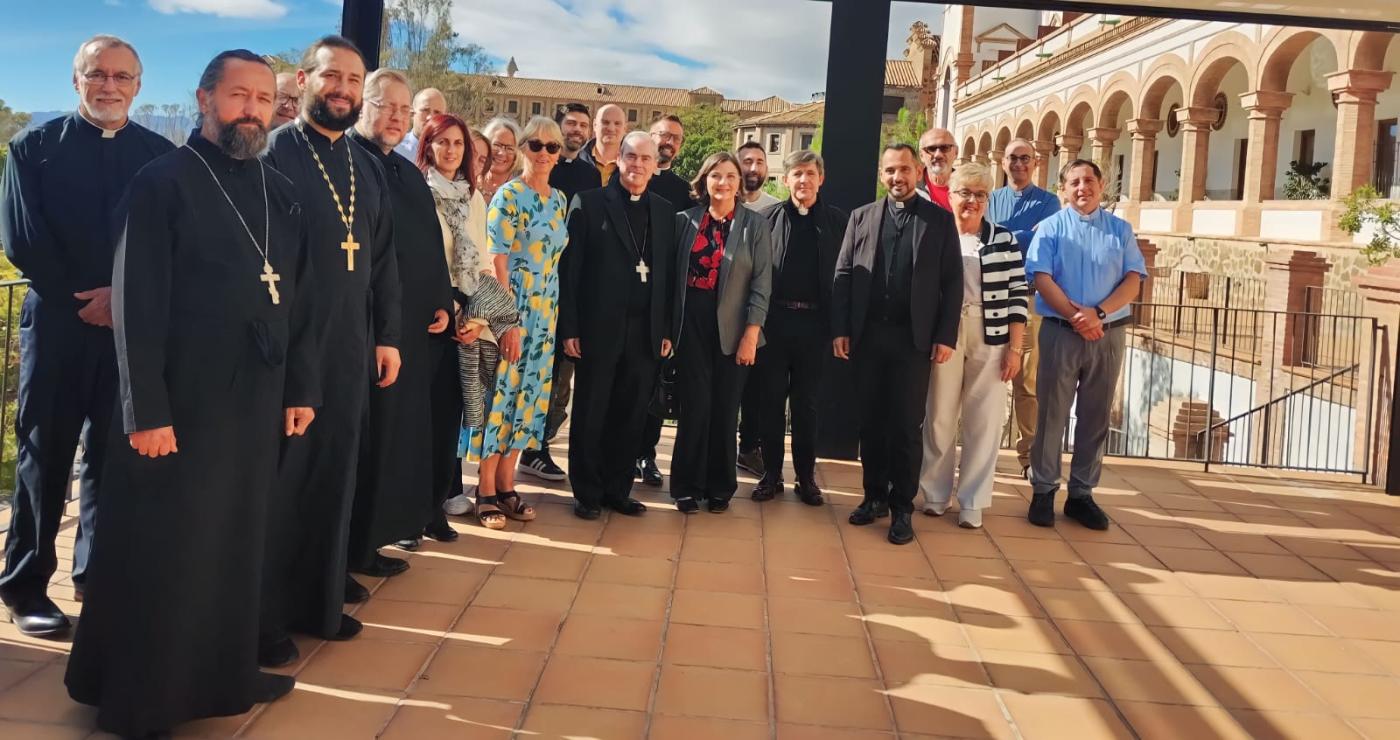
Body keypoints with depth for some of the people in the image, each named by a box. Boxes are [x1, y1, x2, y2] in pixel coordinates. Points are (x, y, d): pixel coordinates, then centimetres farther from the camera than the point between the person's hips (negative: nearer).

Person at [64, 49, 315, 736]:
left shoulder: (281, 192, 10)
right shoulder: (162, 183, -8)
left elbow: (300, 301, 12)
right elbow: (136, 306, -12)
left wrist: (301, 388, 9)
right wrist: (146, 411, -16)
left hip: (256, 403, 6)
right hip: (181, 404, -5)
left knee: (236, 545, 14)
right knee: (163, 555, 5)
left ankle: (225, 674, 29)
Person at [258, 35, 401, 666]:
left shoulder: (368, 167, 13)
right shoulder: (274, 153, -6)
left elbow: (384, 258, 15)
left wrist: (387, 335, 11)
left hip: (349, 346, 6)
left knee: (335, 469, 12)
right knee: (278, 476, 2)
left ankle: (318, 596, 26)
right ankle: (262, 616, 14)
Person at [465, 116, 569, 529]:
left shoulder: (559, 199, 11)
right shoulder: (508, 196, -9)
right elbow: (497, 262, -13)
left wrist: (556, 318, 10)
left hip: (545, 312, 7)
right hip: (510, 310, -7)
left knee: (528, 394, 10)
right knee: (502, 391, -3)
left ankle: (507, 486, 19)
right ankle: (486, 491, 7)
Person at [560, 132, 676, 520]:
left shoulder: (664, 211, 11)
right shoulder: (588, 203, 0)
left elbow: (668, 274, 10)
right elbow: (570, 269, -4)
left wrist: (667, 330, 6)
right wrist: (569, 328, -9)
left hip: (645, 332, 3)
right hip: (599, 328, -3)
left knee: (631, 416, 8)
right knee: (590, 415, 6)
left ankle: (618, 489, 20)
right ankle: (587, 493, 17)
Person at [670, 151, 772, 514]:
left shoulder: (755, 225, 0)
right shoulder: (686, 221, 4)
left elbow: (762, 283, -3)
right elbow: (674, 275, 6)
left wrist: (751, 334, -9)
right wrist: (669, 327, 2)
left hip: (732, 327, -1)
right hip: (692, 324, 1)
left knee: (725, 409, 5)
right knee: (695, 405, 0)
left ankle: (720, 487, 19)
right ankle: (688, 486, 13)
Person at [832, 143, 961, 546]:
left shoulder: (940, 219, 5)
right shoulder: (862, 217, 10)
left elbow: (952, 281, 1)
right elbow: (843, 275, 6)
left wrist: (946, 336, -6)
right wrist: (840, 329, -2)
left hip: (914, 338, -2)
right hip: (867, 335, 2)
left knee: (906, 425, 0)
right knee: (871, 421, 8)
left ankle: (902, 508, 8)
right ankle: (875, 496, 20)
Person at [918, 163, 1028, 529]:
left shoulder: (1004, 240, 3)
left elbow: (1017, 296, 1)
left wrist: (1014, 348, -4)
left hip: (990, 341, 0)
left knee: (984, 420, 4)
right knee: (939, 417, 7)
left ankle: (972, 501, 13)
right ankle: (935, 493, 20)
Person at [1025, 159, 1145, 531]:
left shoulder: (1121, 230, 9)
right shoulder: (1051, 227, 3)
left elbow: (1133, 281, 0)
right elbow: (1042, 279, -7)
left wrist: (1098, 313, -16)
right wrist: (1077, 317, -18)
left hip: (1109, 334, 2)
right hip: (1060, 332, -2)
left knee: (1095, 417, 7)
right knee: (1052, 414, 2)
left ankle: (1081, 494, 16)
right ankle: (1043, 491, 11)